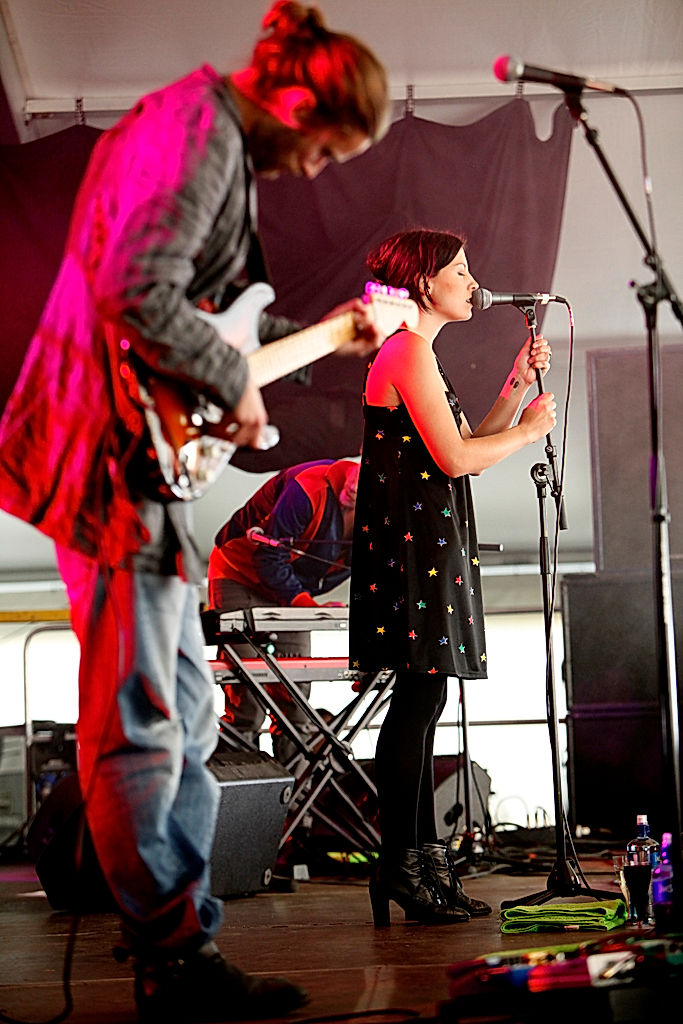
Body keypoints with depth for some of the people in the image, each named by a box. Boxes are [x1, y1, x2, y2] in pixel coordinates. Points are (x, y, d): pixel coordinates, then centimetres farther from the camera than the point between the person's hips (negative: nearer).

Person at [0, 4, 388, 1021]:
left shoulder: (225, 140, 19)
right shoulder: (200, 128, -13)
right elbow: (140, 294, -26)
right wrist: (236, 384, -13)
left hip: (145, 447, 11)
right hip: (114, 443, -11)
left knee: (185, 719, 14)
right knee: (140, 728, -5)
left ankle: (179, 938, 22)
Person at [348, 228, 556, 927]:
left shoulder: (417, 354, 21)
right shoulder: (408, 351, -11)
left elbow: (469, 450, 20)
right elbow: (456, 458, -17)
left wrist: (518, 384, 14)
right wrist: (529, 429, -2)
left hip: (426, 544, 11)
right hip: (411, 545, -11)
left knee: (421, 701, 10)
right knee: (419, 699, -9)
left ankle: (423, 862, 14)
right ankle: (401, 869, -5)